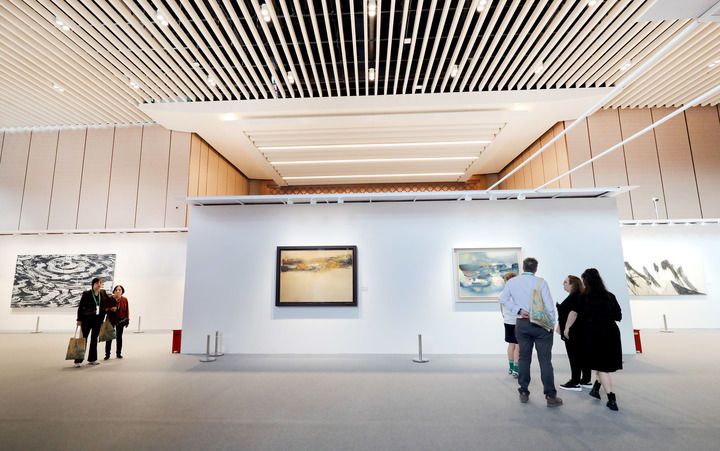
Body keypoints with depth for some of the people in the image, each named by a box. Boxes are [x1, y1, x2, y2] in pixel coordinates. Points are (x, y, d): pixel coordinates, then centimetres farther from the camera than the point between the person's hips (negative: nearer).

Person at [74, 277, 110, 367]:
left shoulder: (103, 293, 4)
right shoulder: (86, 294, -8)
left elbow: (108, 302, 24)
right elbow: (80, 307, -6)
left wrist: (106, 308, 10)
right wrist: (79, 319, -8)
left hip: (98, 319, 4)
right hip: (87, 319, -4)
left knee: (94, 339, 11)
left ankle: (92, 359, 20)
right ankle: (78, 360, 7)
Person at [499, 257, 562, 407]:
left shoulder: (512, 282, 1)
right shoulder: (540, 282, -9)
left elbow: (503, 299, -2)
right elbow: (549, 305, -9)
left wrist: (518, 310, -6)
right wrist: (552, 324, 1)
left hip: (521, 324, 3)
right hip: (540, 324, -2)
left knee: (524, 358, 11)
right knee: (545, 360, 3)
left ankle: (524, 393, 17)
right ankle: (550, 396, 7)